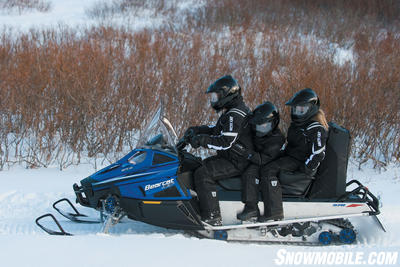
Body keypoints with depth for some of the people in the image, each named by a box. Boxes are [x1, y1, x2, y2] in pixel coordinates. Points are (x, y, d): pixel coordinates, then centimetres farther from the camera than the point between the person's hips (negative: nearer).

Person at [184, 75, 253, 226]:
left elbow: (226, 142, -26)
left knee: (203, 174, -24)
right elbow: (217, 130, 27)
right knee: (200, 166, 16)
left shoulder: (235, 114, -19)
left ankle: (212, 217, -26)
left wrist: (201, 140, -21)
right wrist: (197, 130, 14)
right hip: (231, 157, 11)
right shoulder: (232, 111, 16)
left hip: (236, 162, -11)